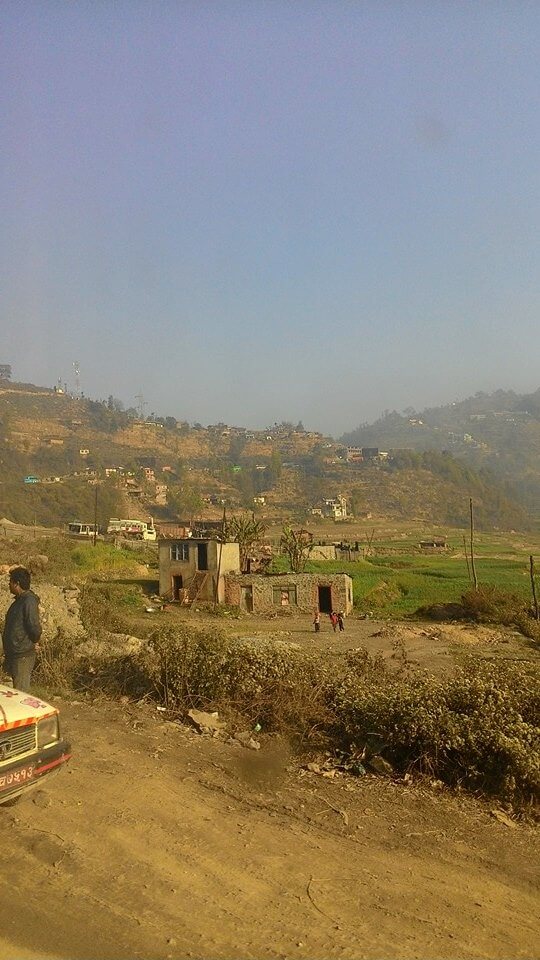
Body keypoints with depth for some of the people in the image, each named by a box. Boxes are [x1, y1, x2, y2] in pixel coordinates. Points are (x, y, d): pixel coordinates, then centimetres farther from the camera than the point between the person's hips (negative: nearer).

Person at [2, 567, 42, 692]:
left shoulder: (29, 601, -19)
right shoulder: (19, 600, 12)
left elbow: (35, 628, -22)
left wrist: (34, 642, -5)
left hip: (23, 655, -10)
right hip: (15, 653, 10)